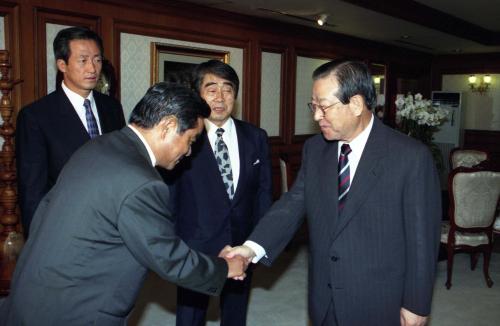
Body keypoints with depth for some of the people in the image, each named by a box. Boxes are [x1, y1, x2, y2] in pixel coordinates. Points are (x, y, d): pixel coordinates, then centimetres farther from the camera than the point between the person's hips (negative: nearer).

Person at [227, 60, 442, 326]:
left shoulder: (411, 156, -14)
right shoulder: (314, 149, 1)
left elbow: (422, 237, -11)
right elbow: (293, 202, -4)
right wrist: (254, 246, -19)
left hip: (379, 305, -4)